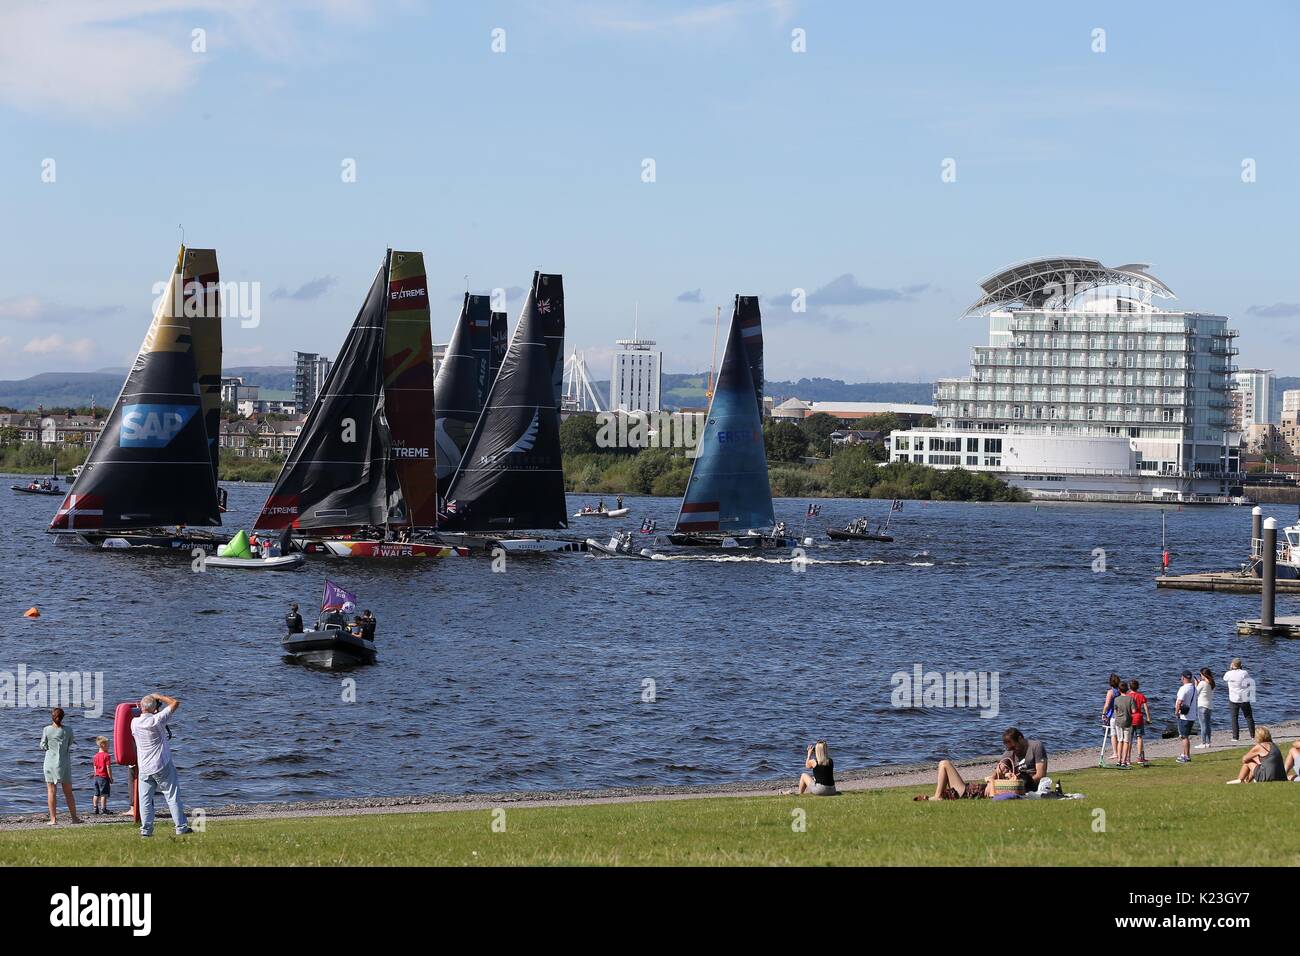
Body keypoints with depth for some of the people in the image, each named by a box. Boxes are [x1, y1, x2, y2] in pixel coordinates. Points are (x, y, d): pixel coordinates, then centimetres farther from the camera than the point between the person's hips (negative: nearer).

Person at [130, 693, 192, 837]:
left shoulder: (134, 722, 0)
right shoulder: (157, 720, -14)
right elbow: (175, 703, -9)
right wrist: (158, 696, 2)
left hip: (143, 768, 4)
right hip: (162, 766, -4)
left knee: (145, 799, 6)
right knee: (173, 797, 3)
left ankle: (146, 829, 1)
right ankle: (181, 827, 3)